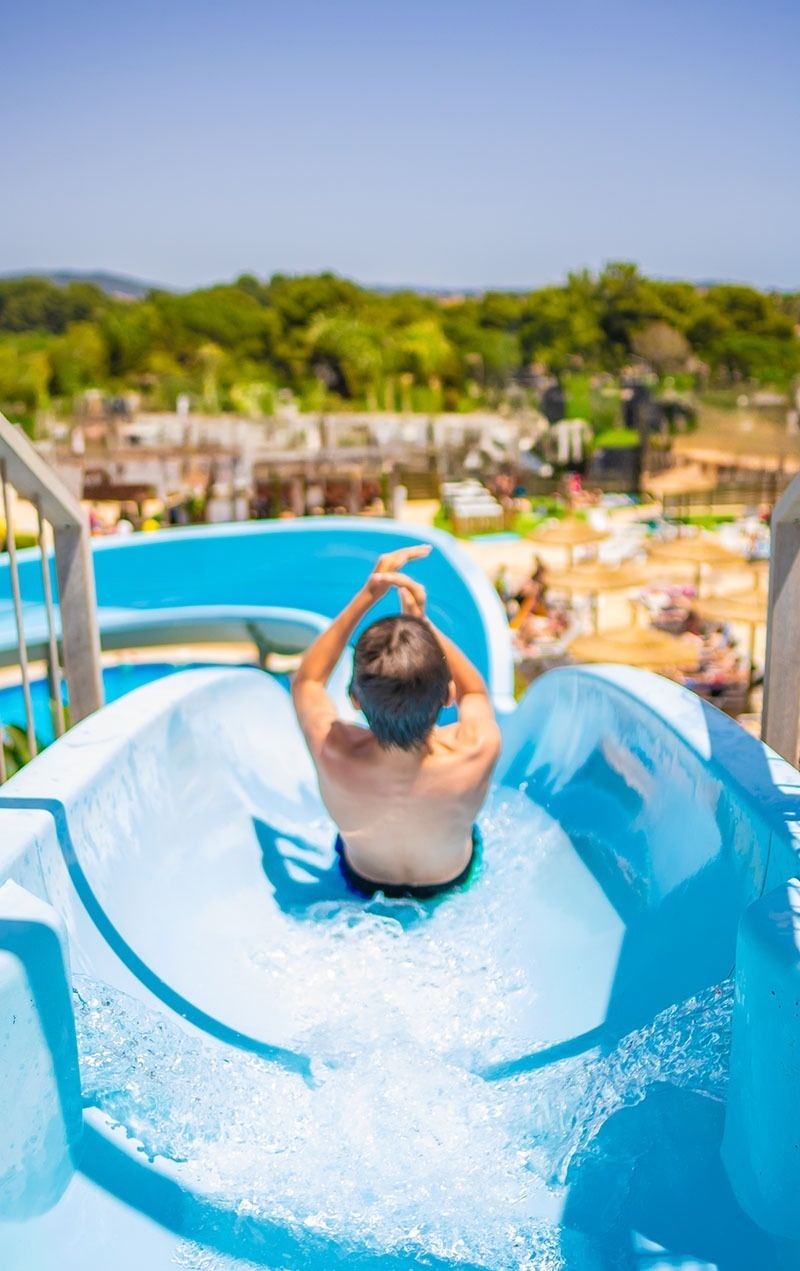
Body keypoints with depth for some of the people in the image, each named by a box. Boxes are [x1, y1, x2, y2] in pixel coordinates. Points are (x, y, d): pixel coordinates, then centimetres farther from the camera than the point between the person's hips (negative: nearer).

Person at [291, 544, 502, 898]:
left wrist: (365, 596, -29)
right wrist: (421, 619, -29)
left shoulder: (332, 756, -43)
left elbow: (305, 680, -19)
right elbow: (475, 690, -17)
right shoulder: (478, 750, -44)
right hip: (452, 880, 0)